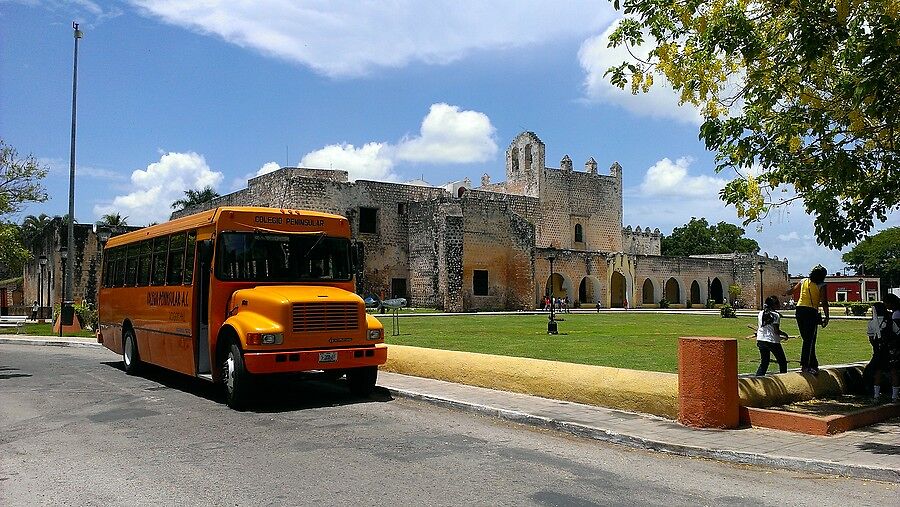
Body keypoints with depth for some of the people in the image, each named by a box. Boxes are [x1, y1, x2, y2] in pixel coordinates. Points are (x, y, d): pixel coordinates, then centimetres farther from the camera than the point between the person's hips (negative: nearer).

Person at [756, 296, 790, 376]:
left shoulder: (761, 314, 9)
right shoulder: (775, 315, -10)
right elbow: (776, 331, -15)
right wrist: (784, 334, 3)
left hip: (760, 340, 6)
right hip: (772, 341, -6)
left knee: (764, 363, 15)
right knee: (782, 362, 10)